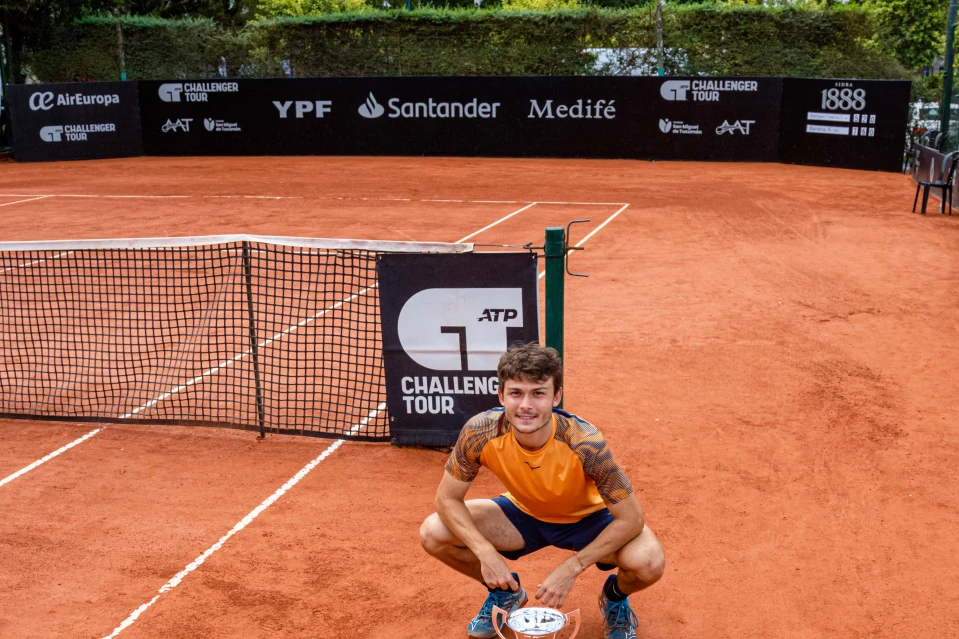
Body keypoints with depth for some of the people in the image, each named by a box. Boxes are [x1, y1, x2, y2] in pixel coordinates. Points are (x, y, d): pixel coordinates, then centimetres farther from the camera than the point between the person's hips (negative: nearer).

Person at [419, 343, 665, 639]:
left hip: (587, 518, -2)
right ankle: (506, 592, 11)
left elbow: (631, 518, -28)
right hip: (523, 513, 3)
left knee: (649, 562, -31)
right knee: (432, 533, -18)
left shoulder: (584, 443, -36)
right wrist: (486, 553, -30)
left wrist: (571, 568, -31)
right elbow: (447, 498, -16)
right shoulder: (480, 432, -29)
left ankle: (616, 597, 9)